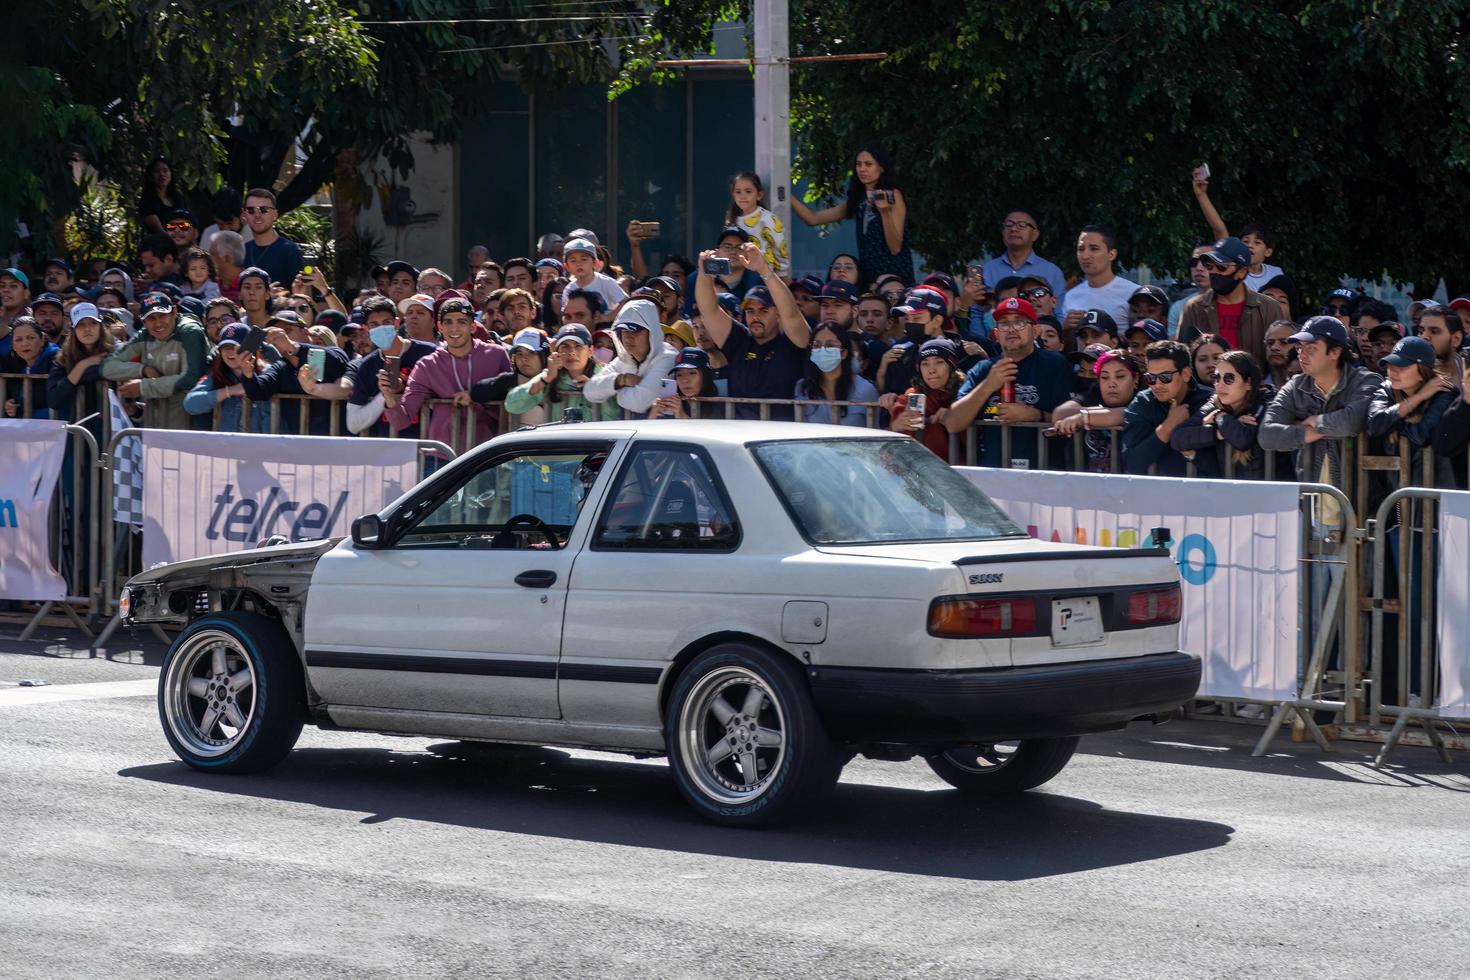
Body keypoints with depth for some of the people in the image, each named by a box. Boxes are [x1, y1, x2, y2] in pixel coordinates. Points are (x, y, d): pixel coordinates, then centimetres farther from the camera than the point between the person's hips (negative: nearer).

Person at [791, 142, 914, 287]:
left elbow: (895, 248, -12)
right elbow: (813, 219, 11)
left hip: (894, 276, -5)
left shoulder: (892, 195, -5)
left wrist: (885, 212, -24)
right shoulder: (858, 200, 11)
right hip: (867, 277, 5)